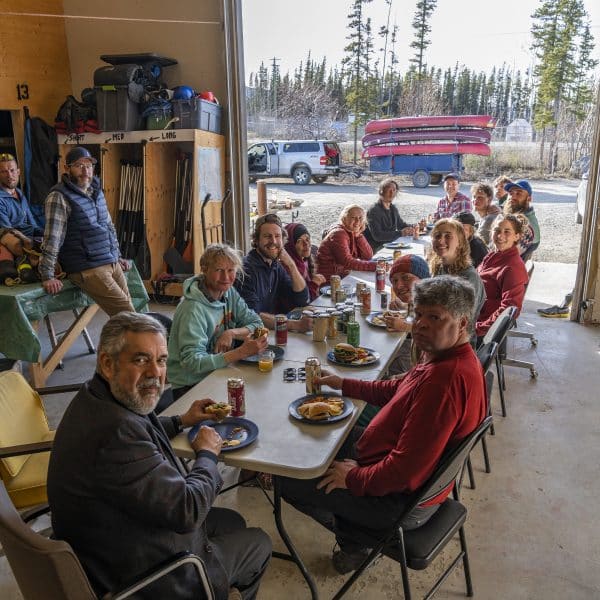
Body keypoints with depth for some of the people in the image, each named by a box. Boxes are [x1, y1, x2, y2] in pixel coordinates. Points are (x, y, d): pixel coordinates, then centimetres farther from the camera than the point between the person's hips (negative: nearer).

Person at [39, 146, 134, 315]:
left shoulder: (96, 191, 15)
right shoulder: (59, 197, -10)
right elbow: (52, 237, -16)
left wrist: (117, 256, 25)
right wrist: (47, 276, -20)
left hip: (112, 263, 7)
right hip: (88, 269, -7)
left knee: (126, 309, 3)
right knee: (126, 314, -13)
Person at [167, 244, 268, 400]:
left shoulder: (229, 293, 3)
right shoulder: (193, 309, -21)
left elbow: (256, 323, 5)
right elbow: (192, 362, -27)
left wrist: (231, 333, -16)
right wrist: (242, 352, -34)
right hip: (190, 387, -7)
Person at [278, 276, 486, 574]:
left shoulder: (446, 379, -35)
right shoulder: (451, 357, -1)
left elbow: (405, 471, -34)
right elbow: (398, 389, 16)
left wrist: (353, 478, -18)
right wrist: (344, 385, 12)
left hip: (403, 501, -10)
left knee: (288, 480, -1)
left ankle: (355, 542, 17)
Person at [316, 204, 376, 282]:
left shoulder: (352, 233, 6)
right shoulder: (339, 233, -18)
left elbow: (368, 256, 0)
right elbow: (347, 263, -28)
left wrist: (358, 235, -10)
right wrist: (374, 266, -31)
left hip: (344, 276, 8)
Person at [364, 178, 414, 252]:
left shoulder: (393, 209, 12)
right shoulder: (373, 210, -14)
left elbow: (401, 225, 24)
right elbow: (377, 235, -24)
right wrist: (400, 233, -28)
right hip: (375, 251, -8)